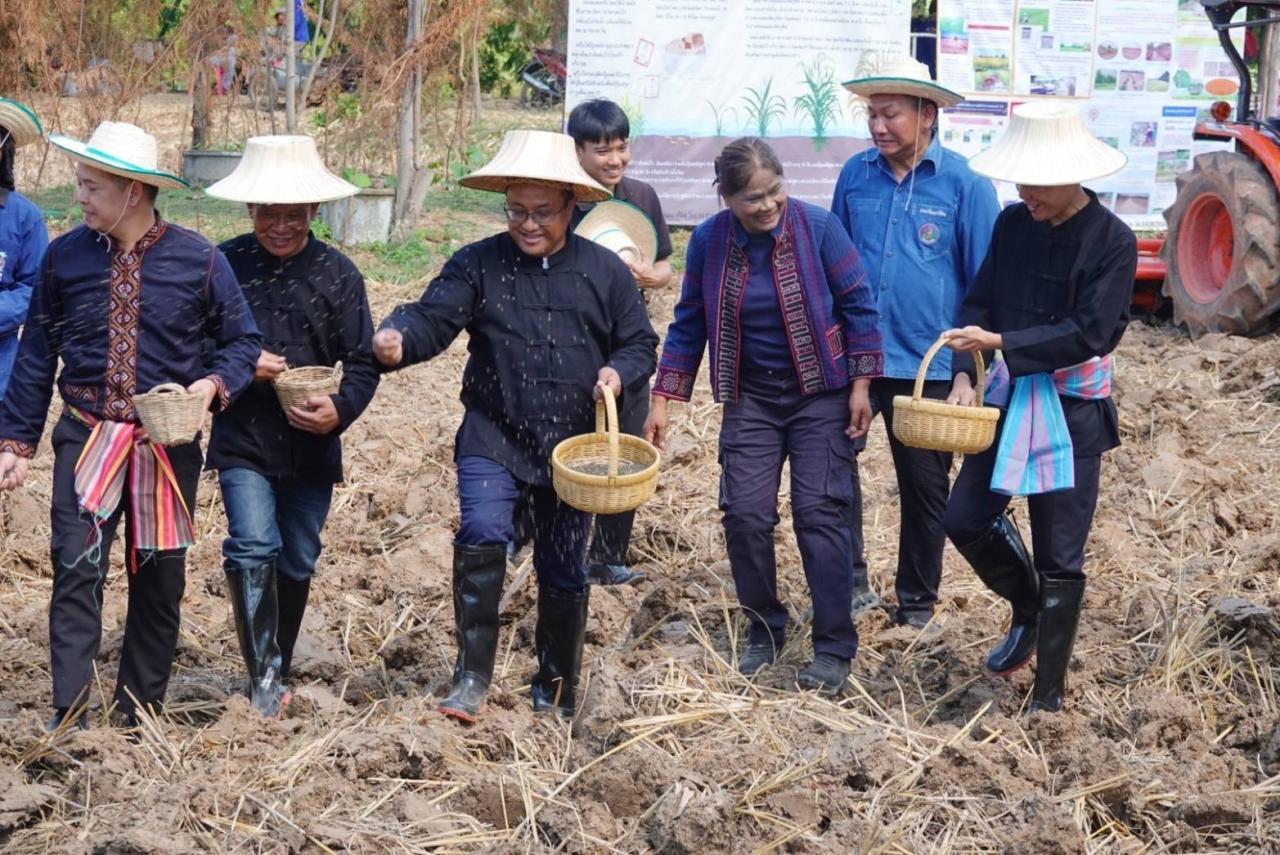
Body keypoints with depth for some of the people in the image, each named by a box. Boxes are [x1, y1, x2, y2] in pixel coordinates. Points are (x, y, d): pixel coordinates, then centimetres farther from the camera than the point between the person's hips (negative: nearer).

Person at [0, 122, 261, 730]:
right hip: (86, 437, 0)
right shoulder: (64, 257, 0)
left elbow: (241, 341, 4)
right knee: (76, 569, -13)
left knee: (160, 579, 7)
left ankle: (139, 717, 20)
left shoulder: (198, 260, -5)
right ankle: (68, 716, -10)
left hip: (168, 444, 0)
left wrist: (214, 384, -17)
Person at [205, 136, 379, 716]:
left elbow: (362, 362, -2)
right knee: (254, 548, -18)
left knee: (297, 563, 13)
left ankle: (279, 670, 31)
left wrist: (341, 410, -21)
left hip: (312, 445, 2)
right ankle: (264, 677, -14)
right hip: (243, 441, -2)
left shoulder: (337, 273, -2)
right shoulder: (224, 265, -4)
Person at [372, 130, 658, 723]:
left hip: (574, 447, 2)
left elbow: (640, 344, 10)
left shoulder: (604, 271, 3)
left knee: (563, 572, 10)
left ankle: (556, 693, 27)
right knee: (481, 538, -23)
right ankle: (471, 679, -11)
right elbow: (434, 316, -14)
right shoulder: (478, 265, -2)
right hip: (492, 437, -1)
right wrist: (398, 339, -36)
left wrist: (619, 373, -13)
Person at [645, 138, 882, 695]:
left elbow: (857, 305, -6)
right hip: (750, 397, 3)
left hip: (819, 395, -3)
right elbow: (689, 324, 3)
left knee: (819, 511, -7)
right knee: (744, 513, -3)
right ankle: (763, 630, 17)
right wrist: (662, 401, 1)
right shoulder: (709, 241, -7)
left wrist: (860, 385, -8)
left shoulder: (817, 228, -14)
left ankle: (834, 647, -1)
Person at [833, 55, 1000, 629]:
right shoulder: (856, 174, 3)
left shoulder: (965, 186, -7)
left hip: (926, 366, -2)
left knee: (924, 487, 9)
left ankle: (917, 603, 24)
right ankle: (849, 583, 3)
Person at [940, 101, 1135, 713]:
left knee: (1060, 557, 0)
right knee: (965, 519, 4)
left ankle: (1049, 695, 10)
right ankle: (1028, 611, 31)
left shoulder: (1111, 241, -13)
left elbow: (1088, 333, -18)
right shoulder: (1013, 224, 2)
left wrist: (999, 342, -21)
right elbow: (979, 303, 6)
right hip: (1009, 395, 5)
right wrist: (964, 375, -9)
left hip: (1072, 407, -5)